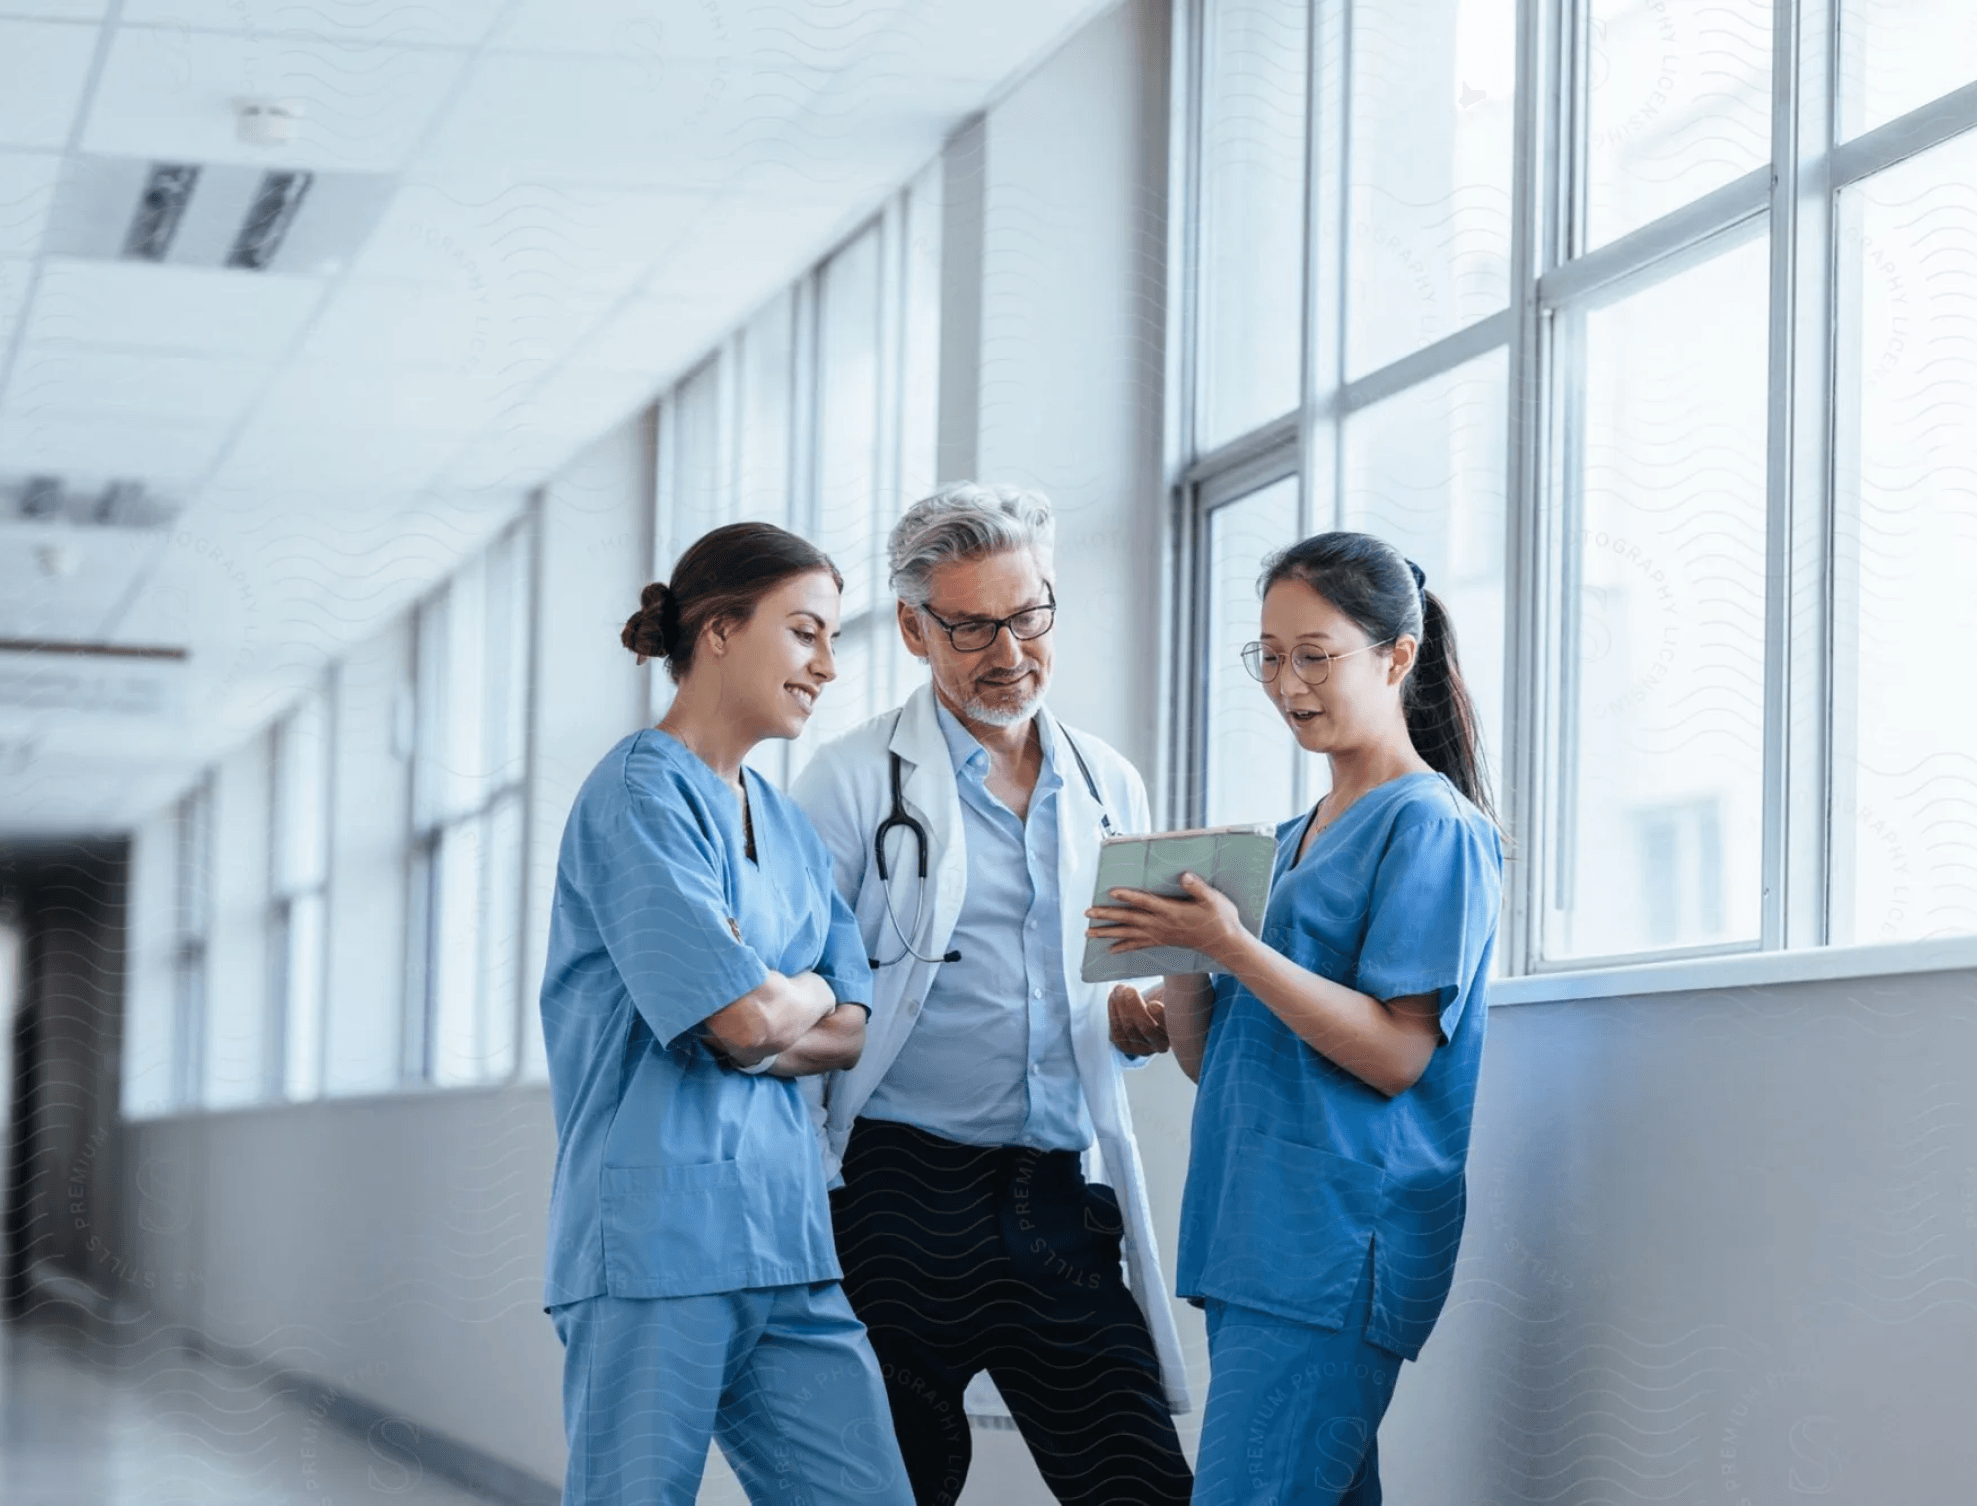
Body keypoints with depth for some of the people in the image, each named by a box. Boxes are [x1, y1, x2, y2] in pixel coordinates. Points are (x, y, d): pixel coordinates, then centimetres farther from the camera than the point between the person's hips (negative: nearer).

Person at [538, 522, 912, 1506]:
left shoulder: (785, 824, 19)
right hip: (659, 1236, -8)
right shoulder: (640, 794, -7)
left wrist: (758, 1021, -6)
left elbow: (853, 1035, 12)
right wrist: (806, 992, 5)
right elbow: (746, 1017, -17)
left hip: (784, 1240, 8)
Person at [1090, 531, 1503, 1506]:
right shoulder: (1291, 840, 21)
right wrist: (1177, 961, -1)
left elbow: (1398, 1053, -14)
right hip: (1250, 1243, 9)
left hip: (1337, 1247, -9)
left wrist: (1232, 947, -19)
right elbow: (1217, 1060, 19)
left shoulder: (1431, 827, -5)